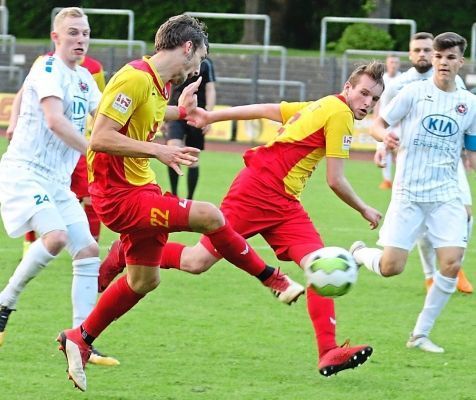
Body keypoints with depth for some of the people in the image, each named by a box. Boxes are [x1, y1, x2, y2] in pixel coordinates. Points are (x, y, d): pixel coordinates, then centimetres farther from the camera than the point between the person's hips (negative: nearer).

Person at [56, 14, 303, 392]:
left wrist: (180, 110, 32)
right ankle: (274, 279, -3)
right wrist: (158, 151, -27)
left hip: (140, 189, 11)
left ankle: (79, 340, 30)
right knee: (209, 216, -19)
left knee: (143, 281, 17)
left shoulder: (158, 82, 9)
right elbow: (101, 138, -26)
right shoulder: (135, 78, -20)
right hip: (120, 195, -11)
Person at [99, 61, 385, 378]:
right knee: (197, 263, -4)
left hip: (284, 204, 9)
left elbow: (263, 110, 20)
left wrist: (212, 116, 25)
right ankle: (125, 255, 18)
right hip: (257, 189, -9)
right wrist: (365, 210, 4)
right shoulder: (339, 114, -11)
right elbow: (335, 181, -11)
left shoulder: (318, 108, 16)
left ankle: (329, 353, -17)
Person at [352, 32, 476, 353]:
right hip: (409, 193, -2)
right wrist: (385, 137, -19)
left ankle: (421, 335, 1)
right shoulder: (415, 92, 0)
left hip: (447, 197, 2)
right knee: (391, 267, -9)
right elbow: (379, 125, 3)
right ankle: (359, 254, 28)